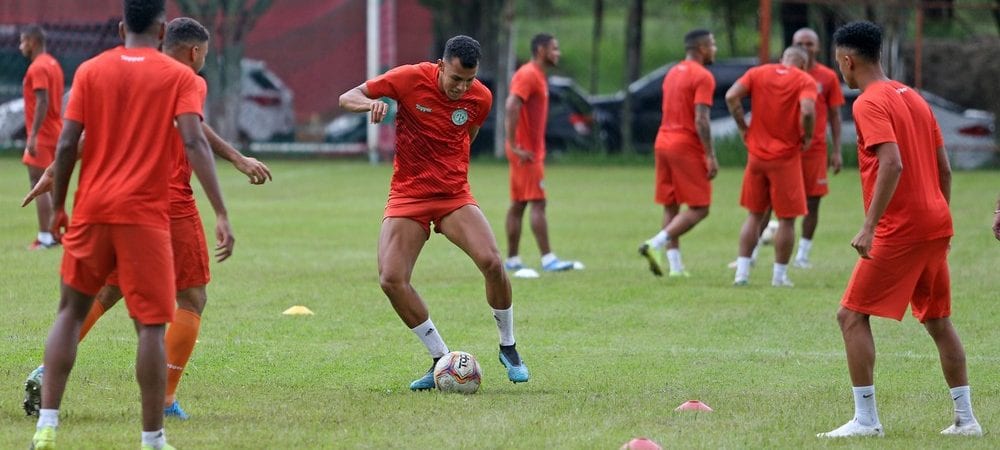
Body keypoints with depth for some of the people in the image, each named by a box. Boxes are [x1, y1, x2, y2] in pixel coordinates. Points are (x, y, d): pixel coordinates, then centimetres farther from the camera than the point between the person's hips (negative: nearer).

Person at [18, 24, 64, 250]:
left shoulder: (38, 68, -15)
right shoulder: (53, 64, 15)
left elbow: (42, 102, -23)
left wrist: (33, 135, -24)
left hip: (42, 136, -10)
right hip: (55, 132, 10)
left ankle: (44, 237, -13)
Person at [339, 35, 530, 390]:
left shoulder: (480, 98, -4)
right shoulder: (410, 79, -12)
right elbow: (347, 98, -5)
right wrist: (372, 103, -26)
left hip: (454, 195, 1)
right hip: (407, 196, -1)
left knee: (492, 262, -21)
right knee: (391, 280, -18)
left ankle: (508, 348, 3)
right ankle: (440, 359, -1)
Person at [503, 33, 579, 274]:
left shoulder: (538, 76, 17)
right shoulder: (528, 75, -14)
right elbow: (512, 107, -24)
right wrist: (515, 145, -26)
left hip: (532, 151, 10)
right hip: (526, 151, -10)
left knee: (518, 204, 10)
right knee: (538, 203, -10)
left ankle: (512, 260, 13)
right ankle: (548, 259, -12)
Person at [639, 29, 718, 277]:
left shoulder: (672, 73, 16)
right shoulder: (703, 77, -11)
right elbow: (701, 120, -18)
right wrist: (711, 157, -16)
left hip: (663, 143, 8)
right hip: (687, 147, -8)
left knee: (670, 207, 10)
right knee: (699, 208, -3)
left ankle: (675, 264, 8)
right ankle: (656, 244, -17)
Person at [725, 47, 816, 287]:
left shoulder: (758, 73, 5)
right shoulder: (805, 81, -5)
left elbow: (731, 96, -8)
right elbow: (807, 111, -23)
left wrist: (743, 127, 1)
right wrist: (807, 136, -6)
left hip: (757, 154, 4)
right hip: (786, 157, -4)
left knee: (754, 215, 15)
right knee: (787, 219, 7)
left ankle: (742, 271, 9)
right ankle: (780, 275, 9)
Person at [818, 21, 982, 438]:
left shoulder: (870, 103, -11)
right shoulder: (913, 97, 15)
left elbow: (892, 164, -24)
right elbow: (944, 168, 17)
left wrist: (869, 226, -26)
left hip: (899, 229, -9)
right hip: (936, 224, 9)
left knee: (852, 316, -3)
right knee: (938, 321, 16)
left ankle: (866, 419, -7)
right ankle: (965, 419, 17)